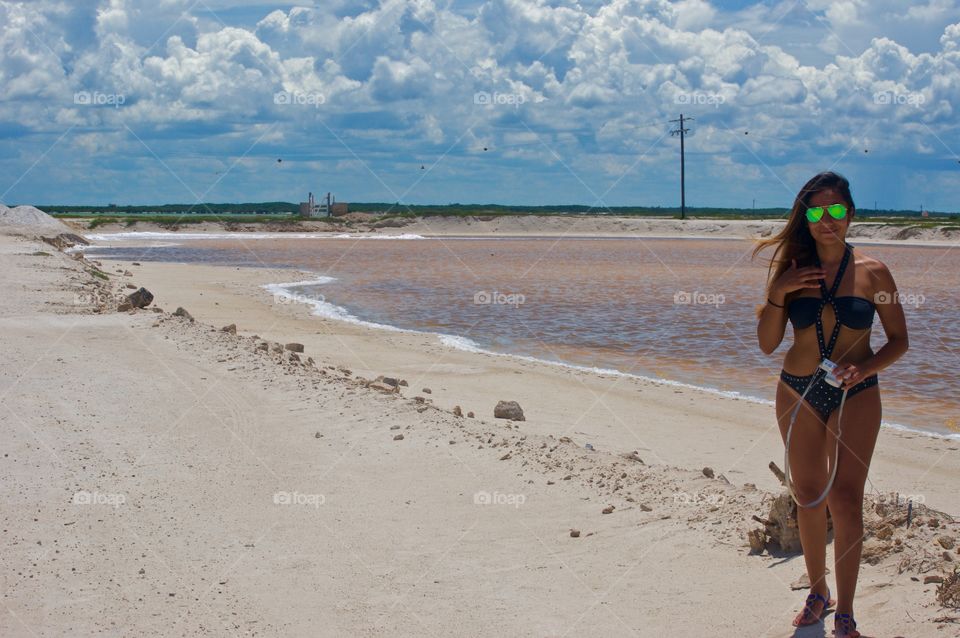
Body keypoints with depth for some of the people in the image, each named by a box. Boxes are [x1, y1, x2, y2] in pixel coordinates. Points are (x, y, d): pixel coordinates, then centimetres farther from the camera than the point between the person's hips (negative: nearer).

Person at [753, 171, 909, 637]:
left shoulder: (872, 274, -3)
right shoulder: (791, 271, 1)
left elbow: (898, 341, 2)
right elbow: (767, 344, 1)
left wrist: (867, 366, -17)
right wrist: (777, 293, -13)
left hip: (855, 394, -2)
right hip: (798, 391, 2)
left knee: (845, 499, -11)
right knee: (808, 497, 9)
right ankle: (817, 592, 26)